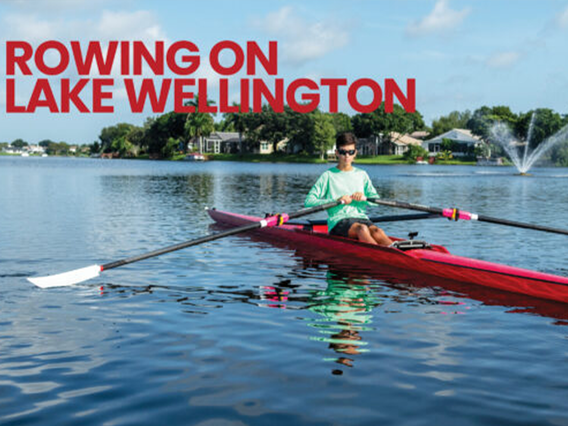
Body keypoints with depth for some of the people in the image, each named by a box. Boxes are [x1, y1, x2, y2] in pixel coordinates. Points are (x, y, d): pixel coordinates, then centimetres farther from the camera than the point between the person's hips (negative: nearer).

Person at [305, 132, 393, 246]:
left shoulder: (362, 174, 20)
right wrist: (336, 201, -13)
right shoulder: (328, 176, 7)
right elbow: (309, 201, -2)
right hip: (338, 222, -4)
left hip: (361, 217, 4)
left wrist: (364, 198, -7)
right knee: (362, 228, -37)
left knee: (377, 231, -32)